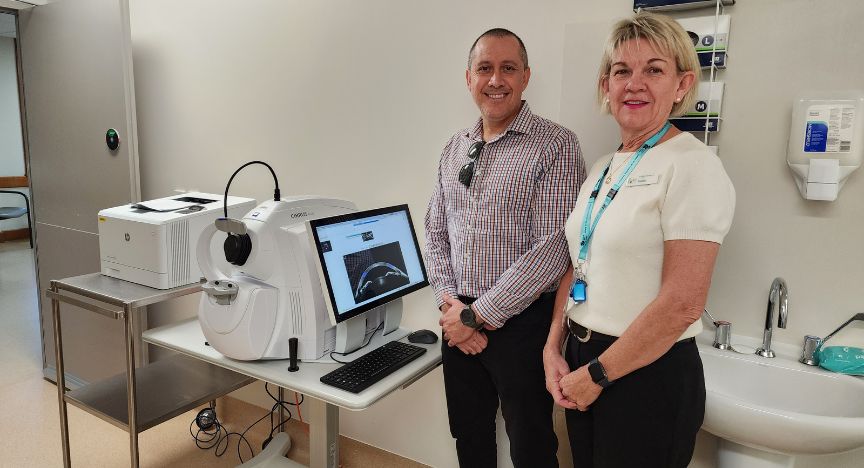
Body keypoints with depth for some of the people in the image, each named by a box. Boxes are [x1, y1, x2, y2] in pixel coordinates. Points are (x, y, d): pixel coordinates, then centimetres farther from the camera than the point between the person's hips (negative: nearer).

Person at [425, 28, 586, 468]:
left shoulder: (556, 145, -12)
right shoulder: (454, 148, 7)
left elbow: (552, 248, -19)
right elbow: (435, 231, 10)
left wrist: (477, 315, -16)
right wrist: (448, 300, -5)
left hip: (522, 322, -5)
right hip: (459, 321, 5)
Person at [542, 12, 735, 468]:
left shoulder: (692, 165, -15)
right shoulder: (602, 169, 8)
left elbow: (682, 304, -21)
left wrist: (597, 374, -13)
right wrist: (554, 349, 2)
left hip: (650, 374, -7)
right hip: (582, 362, 7)